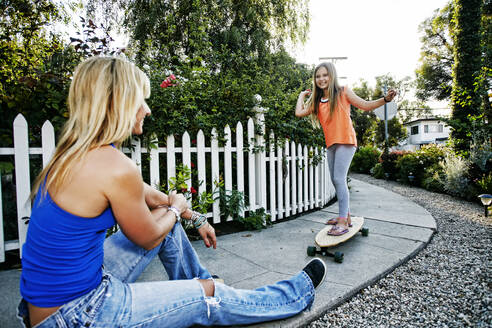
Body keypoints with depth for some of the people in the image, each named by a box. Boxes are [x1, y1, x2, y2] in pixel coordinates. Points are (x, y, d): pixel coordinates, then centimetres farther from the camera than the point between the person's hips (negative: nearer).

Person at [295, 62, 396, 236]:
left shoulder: (343, 92, 2)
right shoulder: (316, 100, 13)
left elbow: (365, 105, 0)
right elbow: (299, 112, 2)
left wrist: (385, 99, -14)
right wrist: (302, 95, 16)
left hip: (345, 141, -6)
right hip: (331, 144, 6)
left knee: (339, 178, -17)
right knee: (336, 181, 10)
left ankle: (343, 223, -13)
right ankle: (345, 215, 23)